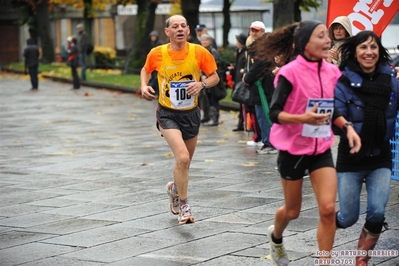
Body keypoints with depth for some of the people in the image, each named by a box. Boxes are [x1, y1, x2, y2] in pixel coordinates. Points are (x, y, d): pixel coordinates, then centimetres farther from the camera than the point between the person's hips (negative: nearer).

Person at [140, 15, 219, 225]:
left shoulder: (199, 52, -9)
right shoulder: (157, 54, -9)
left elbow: (215, 77, 1)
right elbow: (145, 70, 12)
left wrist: (202, 84, -19)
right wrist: (144, 86, -7)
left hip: (191, 114, 3)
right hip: (168, 114, -3)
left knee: (184, 163, 16)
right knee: (182, 157, -22)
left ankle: (174, 188, 50)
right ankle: (183, 206, -7)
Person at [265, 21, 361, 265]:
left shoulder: (332, 72, 0)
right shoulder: (290, 72, -17)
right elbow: (274, 112, -18)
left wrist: (348, 127, -4)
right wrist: (303, 118, -35)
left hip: (322, 149, 4)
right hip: (293, 149, -4)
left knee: (328, 209, -11)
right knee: (293, 211, 13)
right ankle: (276, 237, 48)